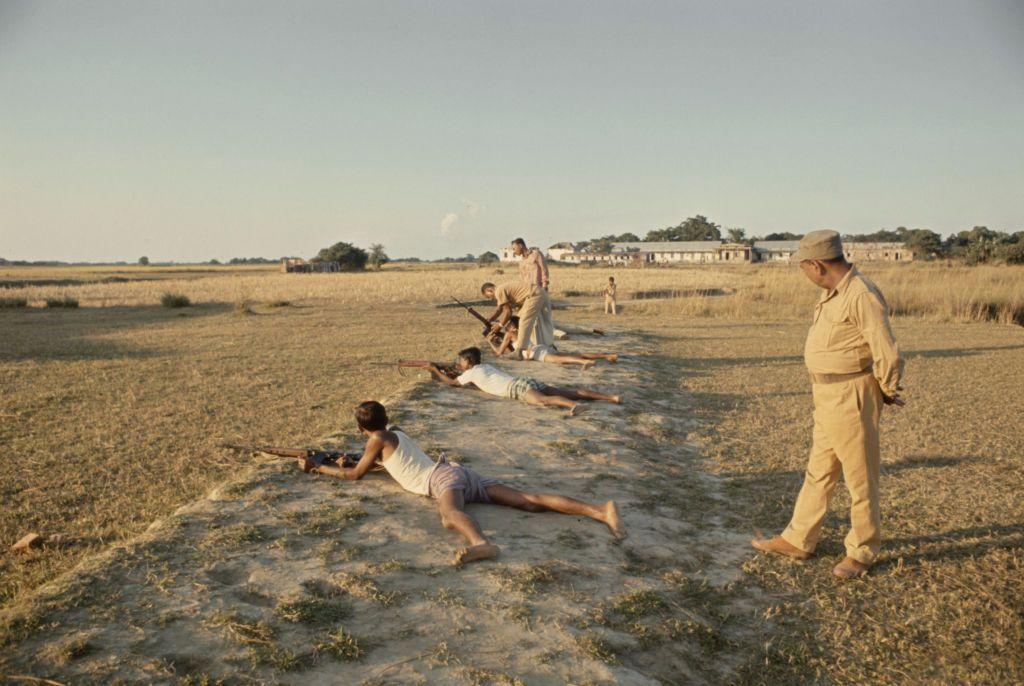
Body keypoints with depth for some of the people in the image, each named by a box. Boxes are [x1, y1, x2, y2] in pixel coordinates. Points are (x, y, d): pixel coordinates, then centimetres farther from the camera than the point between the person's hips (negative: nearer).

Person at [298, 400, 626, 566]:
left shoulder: (378, 439, 9)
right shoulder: (397, 433, 31)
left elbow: (355, 475, 15)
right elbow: (381, 460, 51)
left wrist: (316, 468, 27)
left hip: (443, 478, -7)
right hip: (459, 472, 7)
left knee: (450, 515, -40)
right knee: (528, 500, -9)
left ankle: (481, 544, -76)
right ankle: (600, 511, -23)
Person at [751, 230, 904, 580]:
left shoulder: (862, 295, -21)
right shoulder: (834, 292, 10)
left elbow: (888, 353, -20)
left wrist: (889, 392, -3)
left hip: (853, 397, -10)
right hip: (828, 398, 10)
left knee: (860, 476, 5)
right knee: (819, 471, 16)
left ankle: (862, 550, 21)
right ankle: (798, 540, 27)